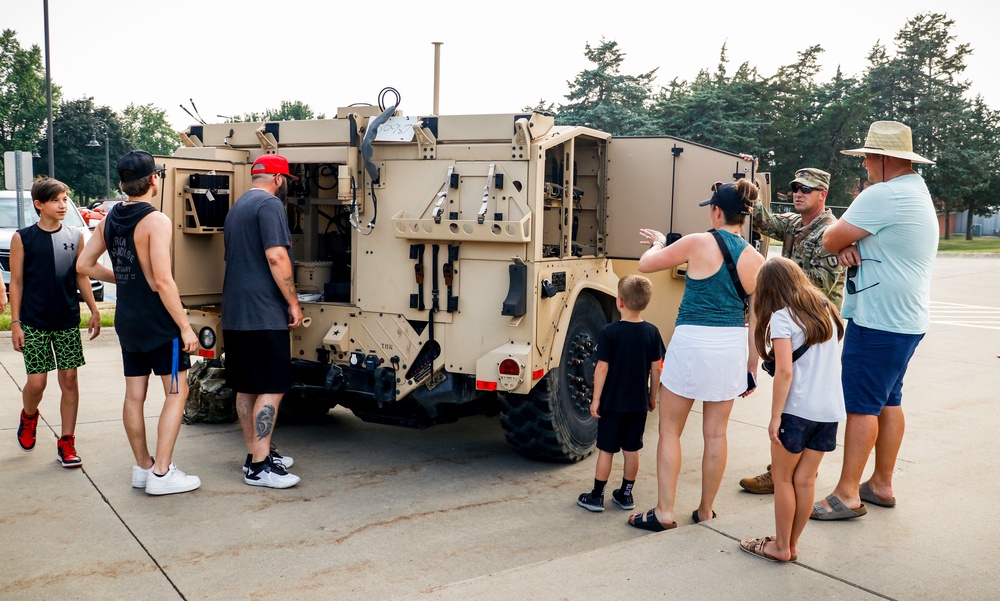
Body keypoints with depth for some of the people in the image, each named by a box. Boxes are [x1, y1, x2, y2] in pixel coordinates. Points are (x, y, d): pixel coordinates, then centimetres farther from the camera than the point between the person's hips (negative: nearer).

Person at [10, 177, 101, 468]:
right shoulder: (23, 238, -3)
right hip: (34, 322, -2)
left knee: (69, 380, 1)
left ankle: (66, 443, 11)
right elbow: (16, 282, -1)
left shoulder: (75, 236, 5)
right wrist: (15, 323, -5)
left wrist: (94, 311, 6)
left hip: (68, 321, 2)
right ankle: (28, 417, 31)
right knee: (37, 382, -3)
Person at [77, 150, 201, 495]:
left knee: (134, 395, 12)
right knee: (176, 393, 0)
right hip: (158, 322, -8)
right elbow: (163, 281, -21)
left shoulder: (110, 220, 7)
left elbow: (84, 265, 13)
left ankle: (142, 467, 23)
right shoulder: (156, 221, -16)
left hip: (127, 321, 8)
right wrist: (185, 327, -17)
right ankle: (161, 473, -1)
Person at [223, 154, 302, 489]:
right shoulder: (270, 204, -9)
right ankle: (259, 467, -6)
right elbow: (276, 256, -19)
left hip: (233, 314, 10)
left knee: (245, 388, 13)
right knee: (272, 388, -7)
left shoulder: (236, 208, 22)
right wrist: (294, 303, -13)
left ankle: (255, 454, 22)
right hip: (263, 314, -10)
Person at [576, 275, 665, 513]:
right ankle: (626, 495, 23)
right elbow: (656, 368, 2)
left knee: (606, 449, 6)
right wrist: (652, 396, 14)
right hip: (639, 403, 3)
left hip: (612, 403, -3)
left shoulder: (609, 332, -15)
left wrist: (596, 399, -7)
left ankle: (596, 497, 14)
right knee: (631, 449, 13)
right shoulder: (652, 332, -3)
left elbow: (602, 368, -14)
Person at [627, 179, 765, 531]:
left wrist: (658, 243, 22)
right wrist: (751, 368, 15)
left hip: (692, 342, -4)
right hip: (732, 346, 4)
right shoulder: (756, 259, 3)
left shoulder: (699, 244, -9)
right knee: (715, 433, 14)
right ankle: (705, 511, 24)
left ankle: (664, 512, 9)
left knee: (669, 429, 8)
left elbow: (645, 265, 0)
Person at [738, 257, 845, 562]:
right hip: (830, 410, 6)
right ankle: (791, 543, 23)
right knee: (805, 480, 13)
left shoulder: (781, 317, -11)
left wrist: (775, 417, -14)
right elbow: (829, 361, 16)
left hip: (797, 410, -6)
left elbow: (784, 371, -18)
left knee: (783, 479, 9)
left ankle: (781, 547, 18)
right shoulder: (826, 310, 11)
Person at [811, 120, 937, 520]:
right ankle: (882, 484, 24)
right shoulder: (919, 193, 16)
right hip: (907, 319, 10)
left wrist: (842, 242, 5)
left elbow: (830, 240, -15)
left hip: (877, 321, -10)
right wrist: (849, 245, -7)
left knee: (862, 405, -5)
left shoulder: (882, 195, -19)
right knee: (889, 401, 15)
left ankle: (847, 495, 1)